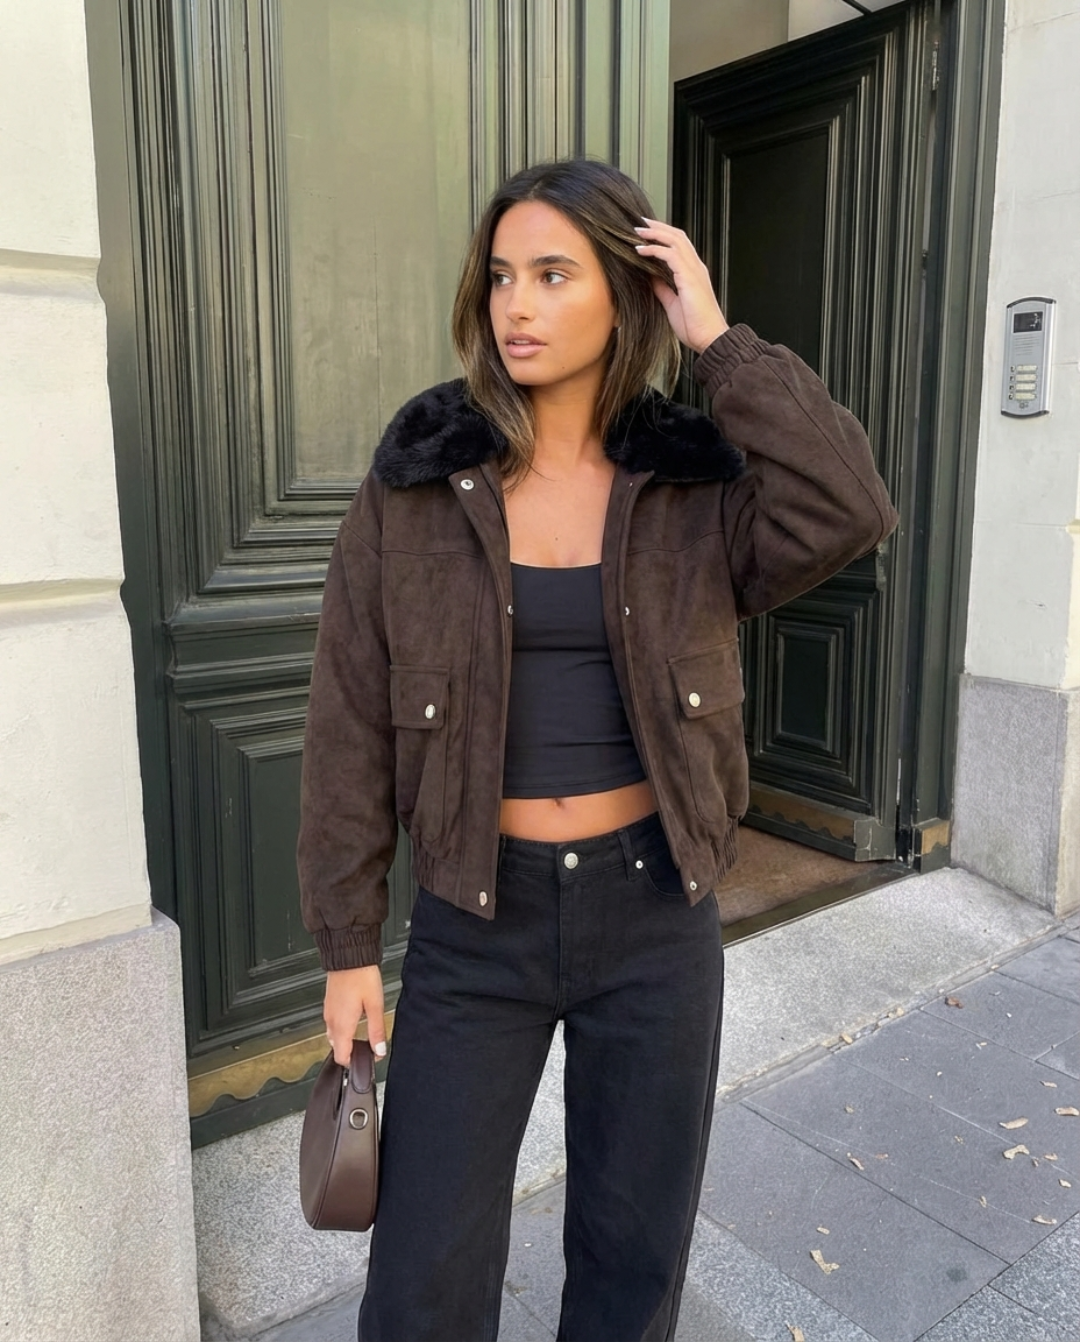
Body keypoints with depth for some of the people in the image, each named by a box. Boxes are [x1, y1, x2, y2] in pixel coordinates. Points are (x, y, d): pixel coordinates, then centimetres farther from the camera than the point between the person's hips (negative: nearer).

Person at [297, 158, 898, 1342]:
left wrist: (717, 339, -16)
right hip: (478, 922, 0)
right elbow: (353, 726, -4)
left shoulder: (696, 486, -3)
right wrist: (348, 946, -2)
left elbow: (847, 515, -23)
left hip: (655, 910, 1)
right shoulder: (414, 484, -6)